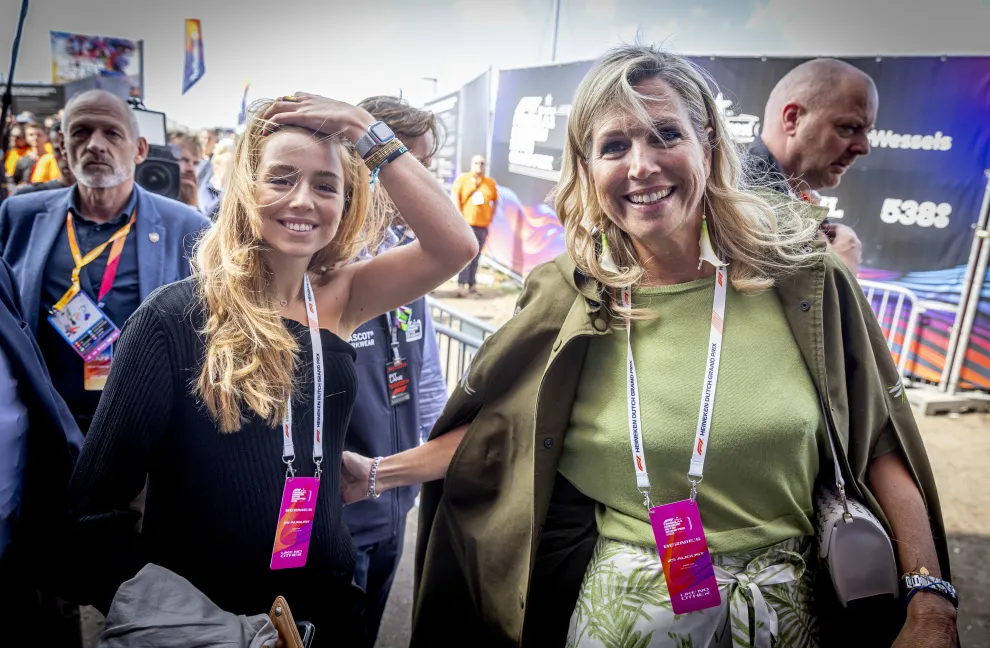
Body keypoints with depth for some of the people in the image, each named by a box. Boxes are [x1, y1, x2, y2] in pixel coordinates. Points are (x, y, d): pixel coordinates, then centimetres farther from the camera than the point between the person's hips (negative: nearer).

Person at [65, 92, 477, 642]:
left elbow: (455, 245, -17)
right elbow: (96, 504, -11)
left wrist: (368, 133, -18)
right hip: (197, 613, -3)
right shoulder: (175, 317, -15)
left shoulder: (336, 299, -4)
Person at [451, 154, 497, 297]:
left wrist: (490, 216, 9)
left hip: (482, 225, 4)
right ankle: (462, 285, -10)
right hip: (466, 223, -4)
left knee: (476, 257, 9)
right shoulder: (462, 179, 0)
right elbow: (454, 197, -7)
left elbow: (495, 201, 19)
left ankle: (472, 285, 16)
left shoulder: (491, 183, 8)